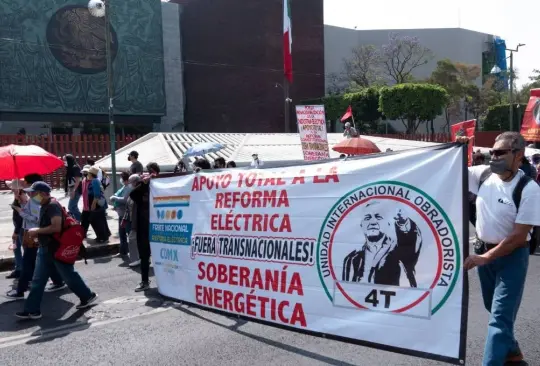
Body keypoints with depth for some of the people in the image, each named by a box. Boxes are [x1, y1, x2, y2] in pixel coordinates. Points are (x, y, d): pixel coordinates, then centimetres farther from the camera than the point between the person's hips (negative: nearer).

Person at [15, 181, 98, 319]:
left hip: (57, 250, -10)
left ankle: (88, 296, 21)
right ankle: (32, 310, 14)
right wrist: (38, 235, 11)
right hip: (45, 249, 10)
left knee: (69, 276, 4)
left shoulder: (53, 206, -20)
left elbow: (56, 227, -30)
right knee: (38, 280, 8)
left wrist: (37, 231, -20)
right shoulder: (45, 206, 12)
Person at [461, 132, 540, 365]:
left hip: (511, 256, -6)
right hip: (483, 250, 6)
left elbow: (518, 236, -20)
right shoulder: (483, 174, -5)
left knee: (500, 317, -7)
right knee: (495, 308, 22)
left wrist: (485, 258, -22)